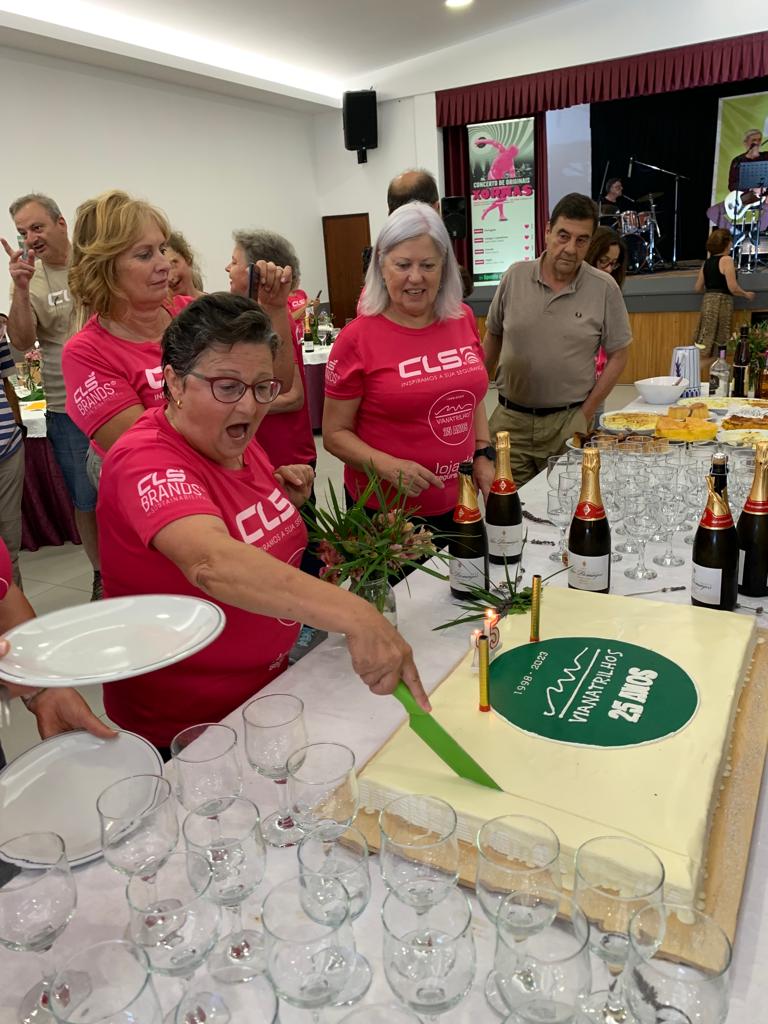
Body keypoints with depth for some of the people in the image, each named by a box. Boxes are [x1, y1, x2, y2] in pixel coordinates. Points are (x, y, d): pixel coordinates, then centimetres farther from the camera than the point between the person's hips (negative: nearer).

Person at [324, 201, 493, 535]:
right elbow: (335, 433, -9)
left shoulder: (463, 320, 0)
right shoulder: (357, 338, -14)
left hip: (459, 503, 5)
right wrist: (388, 467, -24)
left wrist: (483, 456, 3)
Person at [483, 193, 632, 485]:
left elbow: (618, 354, 2)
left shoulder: (604, 288, -3)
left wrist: (586, 413, -3)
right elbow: (493, 337, 12)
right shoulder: (516, 276, 1)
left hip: (568, 422, -1)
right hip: (509, 418, 1)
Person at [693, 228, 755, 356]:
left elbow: (698, 288, 18)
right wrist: (746, 295, 6)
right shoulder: (726, 260, -7)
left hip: (707, 301, 7)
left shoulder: (706, 262, 13)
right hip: (721, 302, -7)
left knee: (705, 343, 4)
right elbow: (733, 288, -12)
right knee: (719, 342, -5)